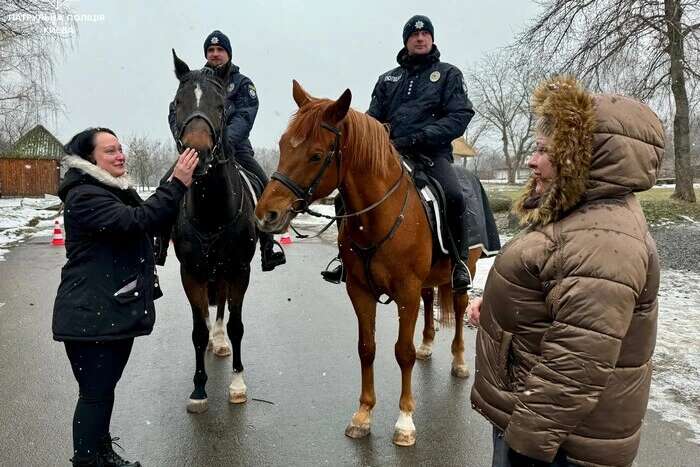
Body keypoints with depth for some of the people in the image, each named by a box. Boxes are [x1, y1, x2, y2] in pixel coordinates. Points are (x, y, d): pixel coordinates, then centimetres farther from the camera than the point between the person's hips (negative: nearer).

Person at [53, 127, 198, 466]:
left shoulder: (118, 191, 17)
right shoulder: (84, 196, -17)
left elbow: (152, 222, 18)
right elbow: (133, 221, -30)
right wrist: (177, 185, -29)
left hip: (118, 311, 10)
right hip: (91, 317, -10)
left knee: (105, 387, 21)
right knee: (95, 393, 0)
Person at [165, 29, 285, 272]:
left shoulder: (242, 83, 8)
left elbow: (244, 117, -9)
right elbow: (175, 111, 4)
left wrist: (226, 138, -28)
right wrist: (182, 135, -17)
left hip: (233, 147, -1)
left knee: (264, 187, -19)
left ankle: (268, 247, -11)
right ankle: (162, 241, 2)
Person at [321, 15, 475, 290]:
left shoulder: (448, 74, 12)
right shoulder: (388, 79, 22)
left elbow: (460, 116, -2)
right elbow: (373, 118, 21)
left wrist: (419, 138, -16)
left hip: (432, 153, -4)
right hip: (390, 153, 4)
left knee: (453, 195, -33)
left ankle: (459, 263, -13)